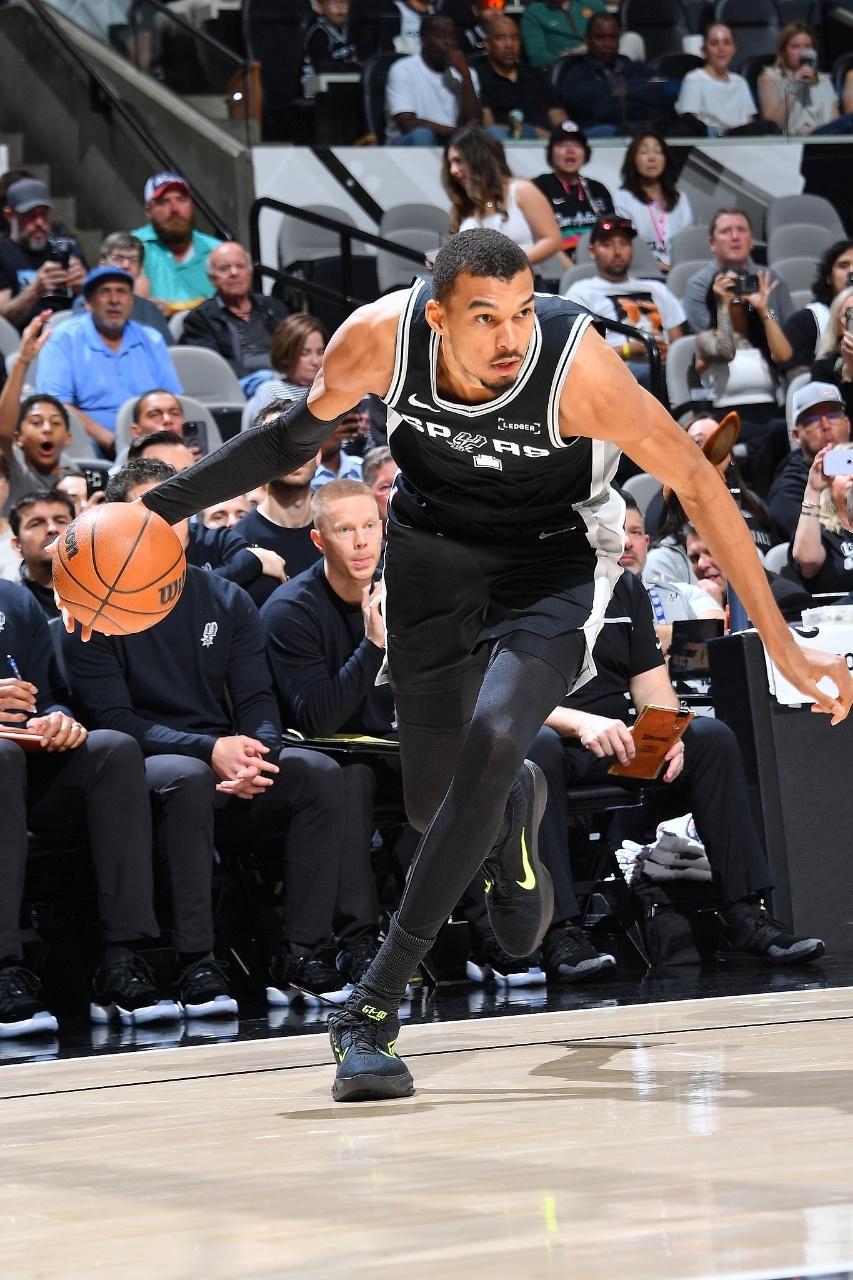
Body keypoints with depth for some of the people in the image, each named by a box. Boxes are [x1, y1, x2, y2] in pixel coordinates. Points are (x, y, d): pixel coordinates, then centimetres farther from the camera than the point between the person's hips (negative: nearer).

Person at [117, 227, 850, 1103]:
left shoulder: (578, 365, -33)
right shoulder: (380, 338, -25)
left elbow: (697, 485, -22)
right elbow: (301, 431, -3)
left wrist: (781, 645, -21)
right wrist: (166, 502, -11)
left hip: (553, 556, -3)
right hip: (433, 545, 3)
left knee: (491, 739, -28)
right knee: (433, 798, 10)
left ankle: (373, 1006, -21)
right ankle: (513, 809, 52)